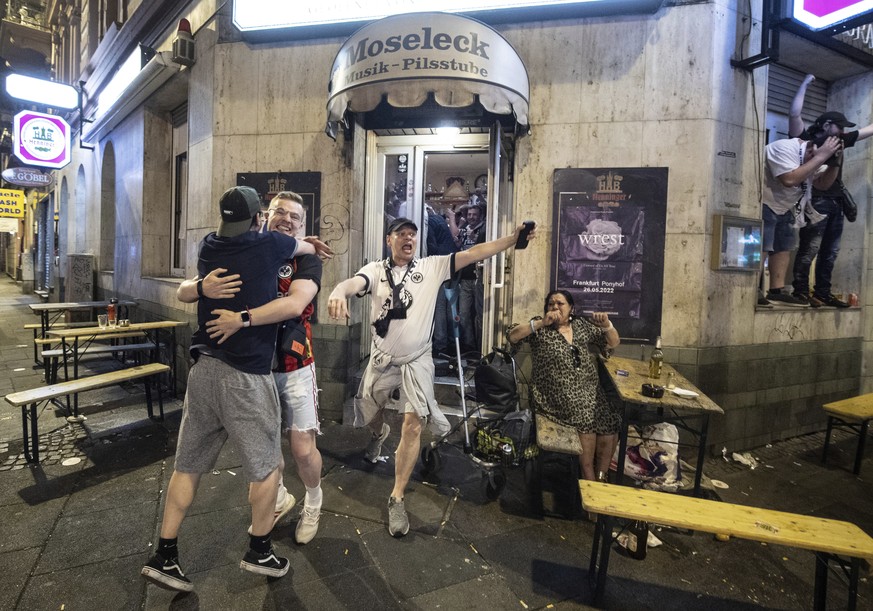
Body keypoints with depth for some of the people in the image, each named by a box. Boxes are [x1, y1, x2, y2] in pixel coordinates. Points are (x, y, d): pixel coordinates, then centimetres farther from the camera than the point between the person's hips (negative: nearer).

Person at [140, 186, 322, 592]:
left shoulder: (208, 247, 9)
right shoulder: (268, 246, -7)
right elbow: (309, 247, 12)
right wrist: (311, 245, 35)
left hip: (203, 367, 6)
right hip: (245, 375, -6)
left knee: (188, 464, 15)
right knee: (266, 466, 10)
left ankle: (164, 557, 24)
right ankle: (259, 551, 23)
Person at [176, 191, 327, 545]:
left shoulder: (306, 260, -8)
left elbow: (295, 304, -27)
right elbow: (183, 292, -2)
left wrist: (241, 319, -35)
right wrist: (203, 287, -24)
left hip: (293, 367, -3)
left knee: (302, 448, 0)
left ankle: (313, 503, 32)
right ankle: (280, 498, 43)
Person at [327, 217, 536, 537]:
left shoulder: (432, 266, -4)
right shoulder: (376, 269, -5)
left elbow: (473, 253, -11)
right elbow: (353, 282, -26)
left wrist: (513, 239, -19)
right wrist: (338, 292, -51)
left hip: (416, 361, -1)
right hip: (382, 359, 2)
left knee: (413, 425, -11)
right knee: (370, 416, 21)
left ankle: (396, 499, 5)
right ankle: (380, 433, 61)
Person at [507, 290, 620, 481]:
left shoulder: (582, 325, 16)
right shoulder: (540, 328, 5)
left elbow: (612, 343, 19)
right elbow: (512, 336, -9)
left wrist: (607, 326, -2)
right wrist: (541, 322, -14)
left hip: (590, 391, 4)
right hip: (556, 394, -4)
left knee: (610, 421, -19)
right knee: (585, 416, -27)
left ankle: (601, 478, -2)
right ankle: (589, 479, -11)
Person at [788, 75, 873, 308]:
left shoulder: (840, 140, 20)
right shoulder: (806, 139, -1)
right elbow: (794, 114, -11)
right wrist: (805, 83, -5)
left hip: (836, 202, 8)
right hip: (816, 202, -8)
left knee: (830, 252, 7)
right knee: (810, 249, -9)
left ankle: (823, 293, 11)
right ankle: (801, 291, -5)